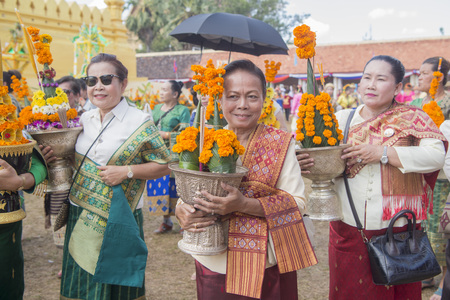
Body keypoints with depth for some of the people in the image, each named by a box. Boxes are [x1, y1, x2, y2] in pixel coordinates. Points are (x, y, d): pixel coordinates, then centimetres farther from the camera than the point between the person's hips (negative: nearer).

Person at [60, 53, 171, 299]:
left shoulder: (139, 122, -9)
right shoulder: (85, 119, 8)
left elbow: (164, 166, -8)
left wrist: (127, 171, -19)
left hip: (117, 221, -5)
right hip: (80, 219, 6)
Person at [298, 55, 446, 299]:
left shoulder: (412, 118, 0)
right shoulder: (342, 119, 7)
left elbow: (436, 156, -14)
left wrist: (383, 153, -20)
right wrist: (303, 163, -20)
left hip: (397, 232, -1)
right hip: (348, 231, 2)